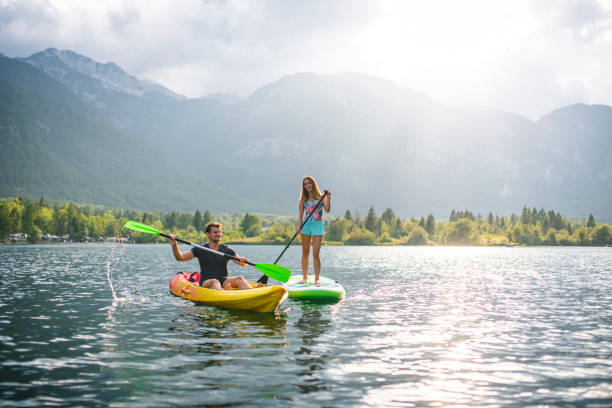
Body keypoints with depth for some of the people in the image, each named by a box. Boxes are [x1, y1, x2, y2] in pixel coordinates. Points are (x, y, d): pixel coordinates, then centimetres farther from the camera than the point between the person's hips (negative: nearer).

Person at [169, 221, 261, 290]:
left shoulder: (227, 250, 10)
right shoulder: (200, 250, 7)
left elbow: (241, 263, -2)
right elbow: (180, 258, 2)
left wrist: (243, 261, -26)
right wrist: (174, 246, -16)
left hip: (224, 281, 1)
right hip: (206, 283, -1)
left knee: (239, 279, -27)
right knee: (215, 282, -35)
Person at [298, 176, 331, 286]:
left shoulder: (321, 197, 7)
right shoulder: (303, 200, 11)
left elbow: (327, 210, -6)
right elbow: (300, 216, 9)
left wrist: (328, 198, -17)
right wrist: (299, 226, -7)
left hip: (318, 227, -2)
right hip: (306, 226, 2)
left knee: (315, 254, -7)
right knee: (305, 253, 6)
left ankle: (317, 278, -2)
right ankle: (304, 277, 14)